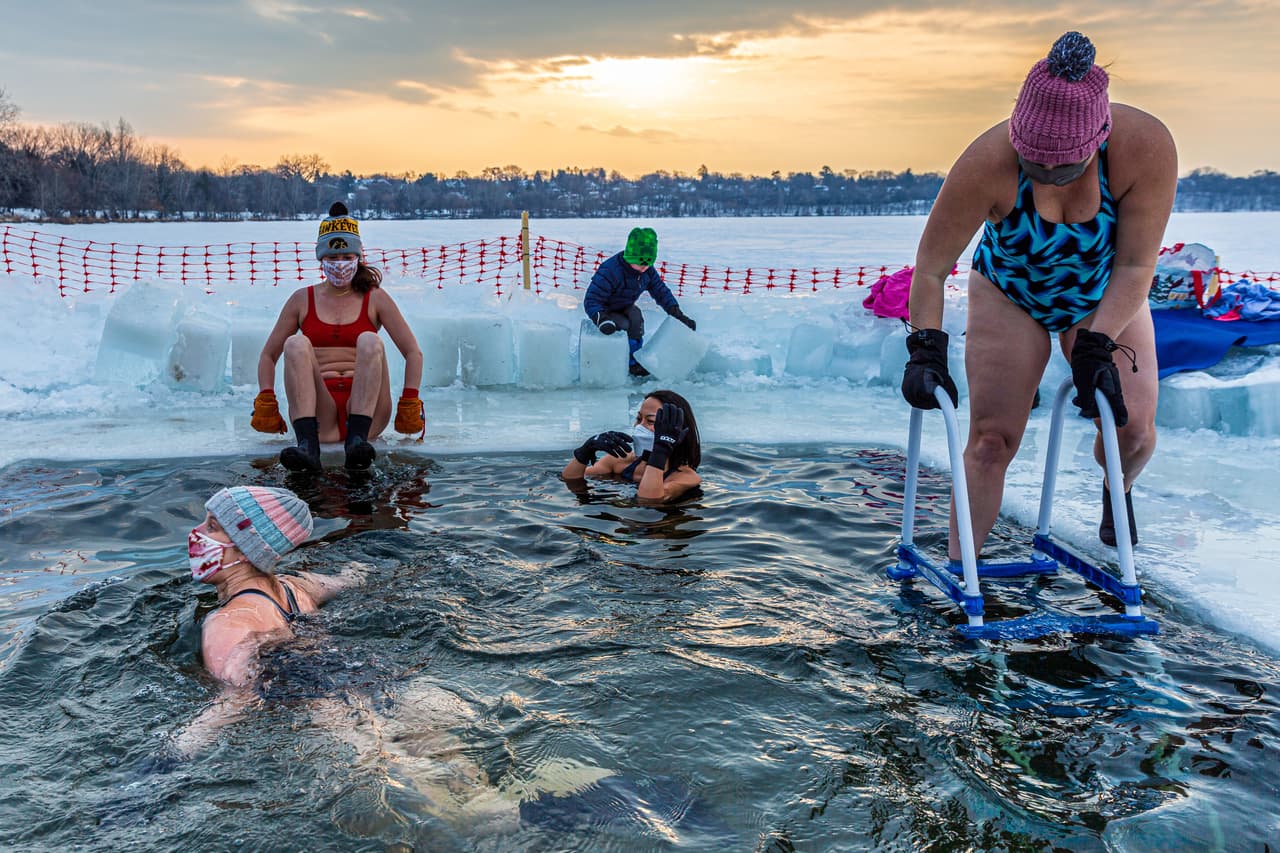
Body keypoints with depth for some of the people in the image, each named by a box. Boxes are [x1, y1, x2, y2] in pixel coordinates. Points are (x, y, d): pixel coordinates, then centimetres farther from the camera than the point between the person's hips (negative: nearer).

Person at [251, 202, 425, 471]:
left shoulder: (375, 298, 10)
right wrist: (266, 402, 3)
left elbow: (413, 352, 8)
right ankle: (307, 445, -41)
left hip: (365, 411, -1)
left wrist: (410, 404, -2)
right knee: (296, 345, -23)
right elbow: (268, 355, 18)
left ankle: (358, 438, -40)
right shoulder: (302, 300, 14)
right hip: (319, 416, 1)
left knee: (369, 341, -24)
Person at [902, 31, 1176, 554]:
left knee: (1133, 426, -9)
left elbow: (1135, 267, -23)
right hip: (1009, 295, -1)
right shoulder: (989, 161, -34)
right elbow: (930, 268, -24)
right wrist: (926, 349, -32)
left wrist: (1097, 347, -30)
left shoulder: (1145, 147, -31)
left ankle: (1117, 491, 27)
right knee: (992, 438, -10)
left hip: (1105, 298, 2)